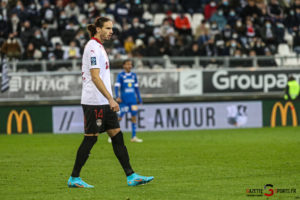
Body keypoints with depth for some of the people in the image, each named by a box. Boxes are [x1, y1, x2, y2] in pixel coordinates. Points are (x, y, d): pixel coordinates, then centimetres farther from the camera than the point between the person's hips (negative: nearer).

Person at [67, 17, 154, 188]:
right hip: (94, 102, -10)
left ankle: (131, 176, 4)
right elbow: (95, 77, -20)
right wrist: (110, 99, -22)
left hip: (104, 102, 10)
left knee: (117, 136, 5)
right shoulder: (93, 47, -13)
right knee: (90, 138, -5)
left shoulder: (98, 47, 18)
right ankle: (74, 179, 3)